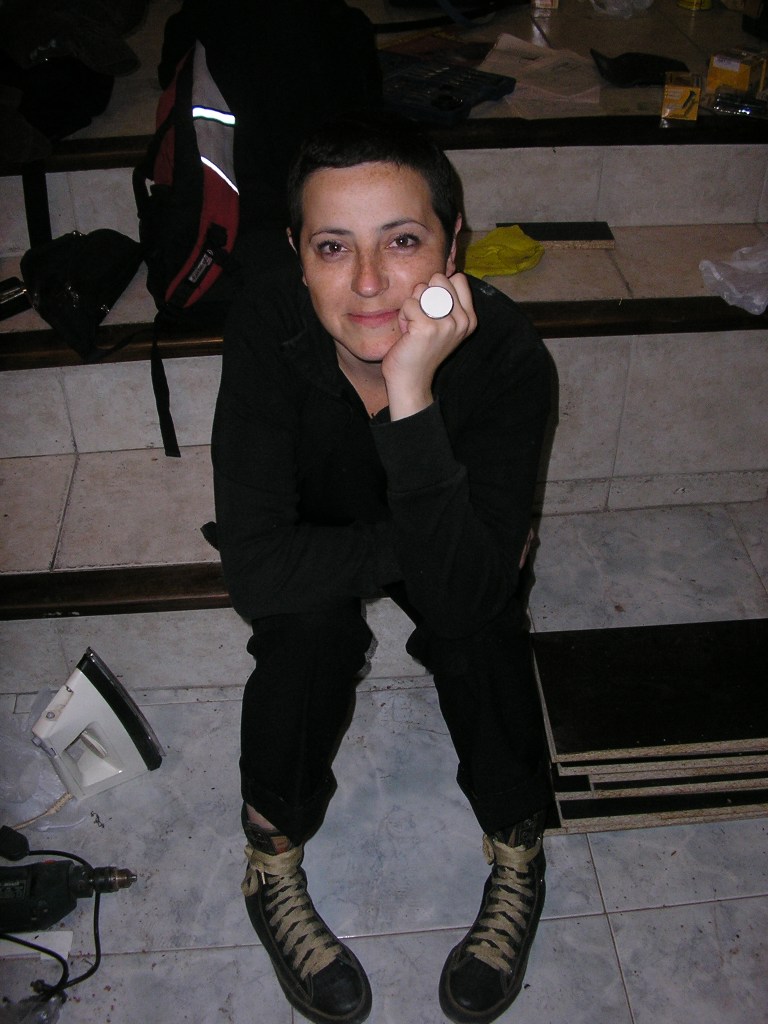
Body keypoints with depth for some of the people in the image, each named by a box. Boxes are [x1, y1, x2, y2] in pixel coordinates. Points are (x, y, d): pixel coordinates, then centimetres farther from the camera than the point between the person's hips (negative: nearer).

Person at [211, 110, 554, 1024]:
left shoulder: (505, 350, -32)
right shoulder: (267, 327, -31)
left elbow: (466, 595, -40)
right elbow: (255, 566, -35)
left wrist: (411, 396, -49)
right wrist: (413, 547, -32)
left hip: (439, 541, 0)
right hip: (321, 535, 0)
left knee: (478, 627, -31)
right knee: (310, 623, -32)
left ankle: (517, 854, -2)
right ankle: (273, 864, -5)